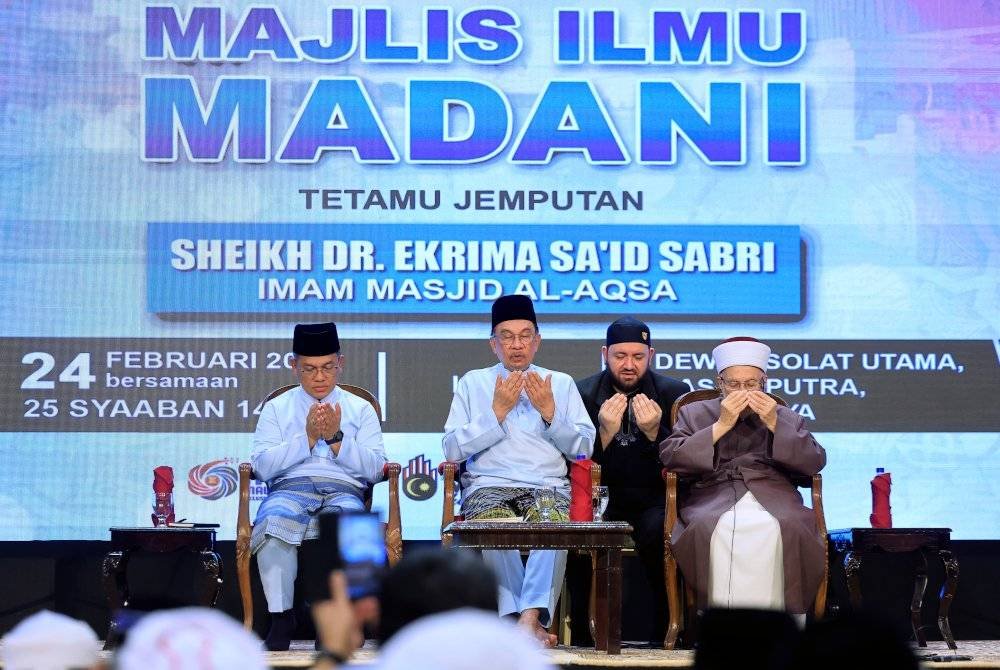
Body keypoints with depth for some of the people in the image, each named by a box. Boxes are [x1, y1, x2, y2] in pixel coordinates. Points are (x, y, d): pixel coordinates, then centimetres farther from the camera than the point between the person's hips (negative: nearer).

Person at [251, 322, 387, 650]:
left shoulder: (360, 409, 19)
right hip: (289, 490, 0)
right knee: (274, 521, -37)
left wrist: (337, 439, -6)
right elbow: (262, 466, 3)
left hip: (343, 491, 0)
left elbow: (374, 469, 7)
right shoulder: (276, 408, 18)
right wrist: (308, 438, -5)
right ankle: (281, 616, -28)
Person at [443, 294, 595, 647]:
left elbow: (585, 449, 12)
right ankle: (531, 620, -34)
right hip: (488, 485, 0)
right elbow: (452, 449, 7)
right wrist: (497, 412, -1)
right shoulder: (473, 383, 19)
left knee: (554, 521, -37)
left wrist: (549, 413, -1)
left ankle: (528, 618, -44)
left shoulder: (561, 383, 22)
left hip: (548, 486, 0)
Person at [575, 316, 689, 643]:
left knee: (659, 531, -33)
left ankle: (664, 636, -19)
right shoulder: (582, 394, 4)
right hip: (602, 497, 1)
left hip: (654, 499, 0)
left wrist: (654, 433, -22)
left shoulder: (675, 393, 3)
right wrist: (605, 432, -21)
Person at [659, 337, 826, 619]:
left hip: (773, 498, 1)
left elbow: (815, 462, 12)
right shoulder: (695, 413, 24)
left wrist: (774, 424, 2)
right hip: (713, 498, -1)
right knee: (709, 528, -38)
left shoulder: (785, 418, 26)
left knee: (787, 529, -36)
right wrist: (721, 426, 0)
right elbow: (670, 457, 6)